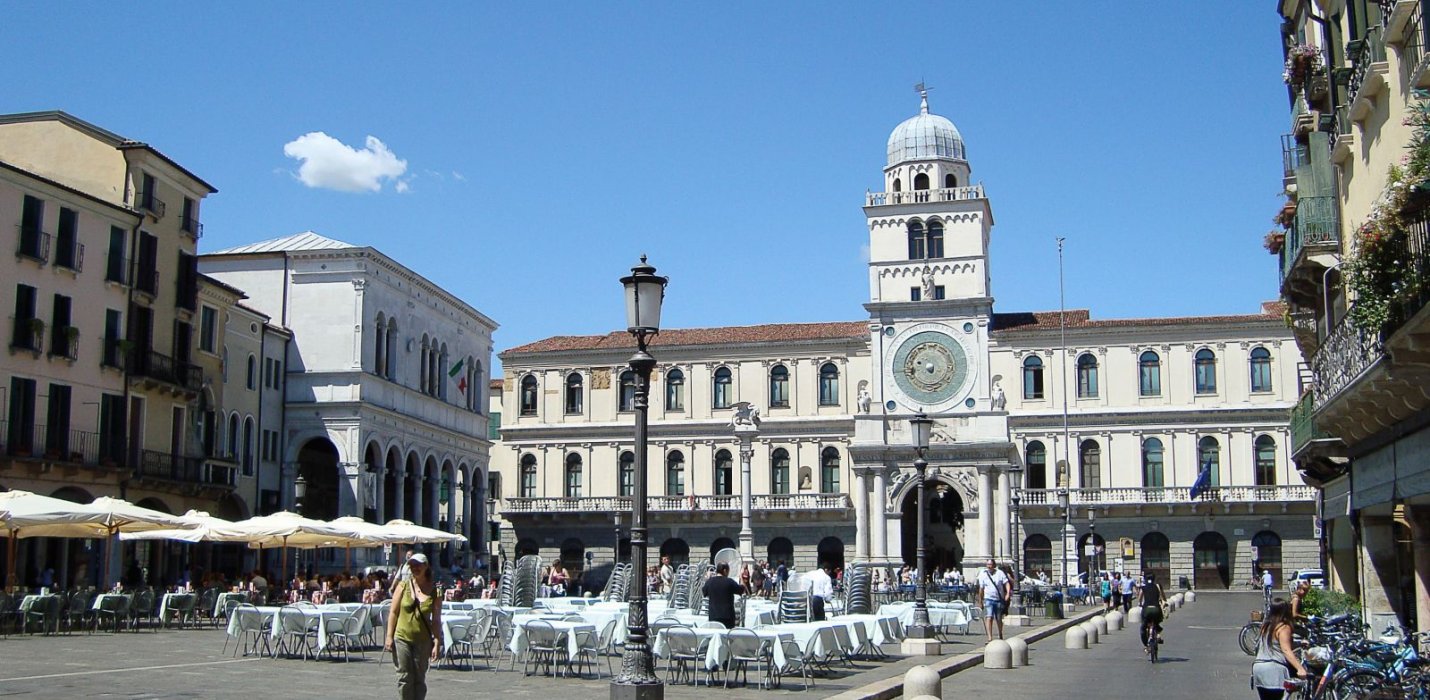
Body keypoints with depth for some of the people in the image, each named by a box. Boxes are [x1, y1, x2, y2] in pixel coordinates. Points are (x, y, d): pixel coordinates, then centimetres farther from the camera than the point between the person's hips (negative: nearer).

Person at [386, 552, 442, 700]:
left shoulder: (434, 591, -1)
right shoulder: (403, 586, 1)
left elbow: (436, 620, -1)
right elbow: (393, 612, 3)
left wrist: (437, 643, -5)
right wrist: (389, 636, -4)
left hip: (423, 641, 0)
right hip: (402, 638, 0)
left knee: (420, 679, 6)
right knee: (405, 677, 0)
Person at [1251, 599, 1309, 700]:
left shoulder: (1265, 626, 19)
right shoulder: (1284, 627, -5)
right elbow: (1286, 650, -18)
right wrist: (1300, 668, -29)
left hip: (1258, 666, 8)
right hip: (1274, 668, -7)